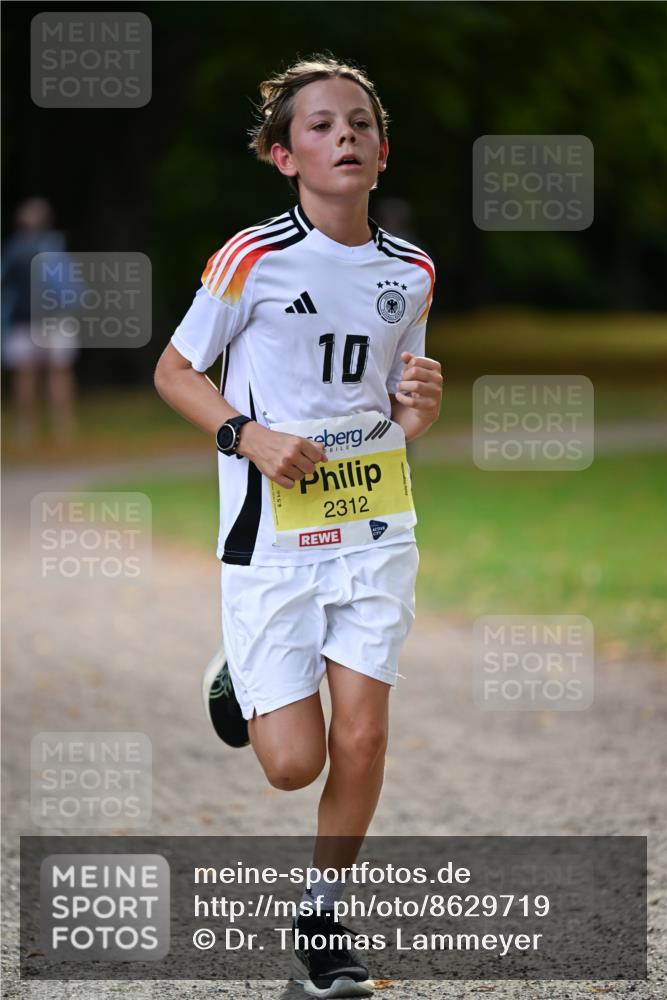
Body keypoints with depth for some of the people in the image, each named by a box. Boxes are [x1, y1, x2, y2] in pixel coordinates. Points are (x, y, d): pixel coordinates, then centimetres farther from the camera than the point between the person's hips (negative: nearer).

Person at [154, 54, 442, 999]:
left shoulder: (410, 271, 4)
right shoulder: (254, 258, -11)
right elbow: (173, 371, -1)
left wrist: (420, 407, -8)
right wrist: (249, 436, -16)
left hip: (374, 530, 4)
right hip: (273, 538, -3)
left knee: (362, 736, -4)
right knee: (294, 761, -5)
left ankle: (322, 915, 16)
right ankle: (243, 680, 30)